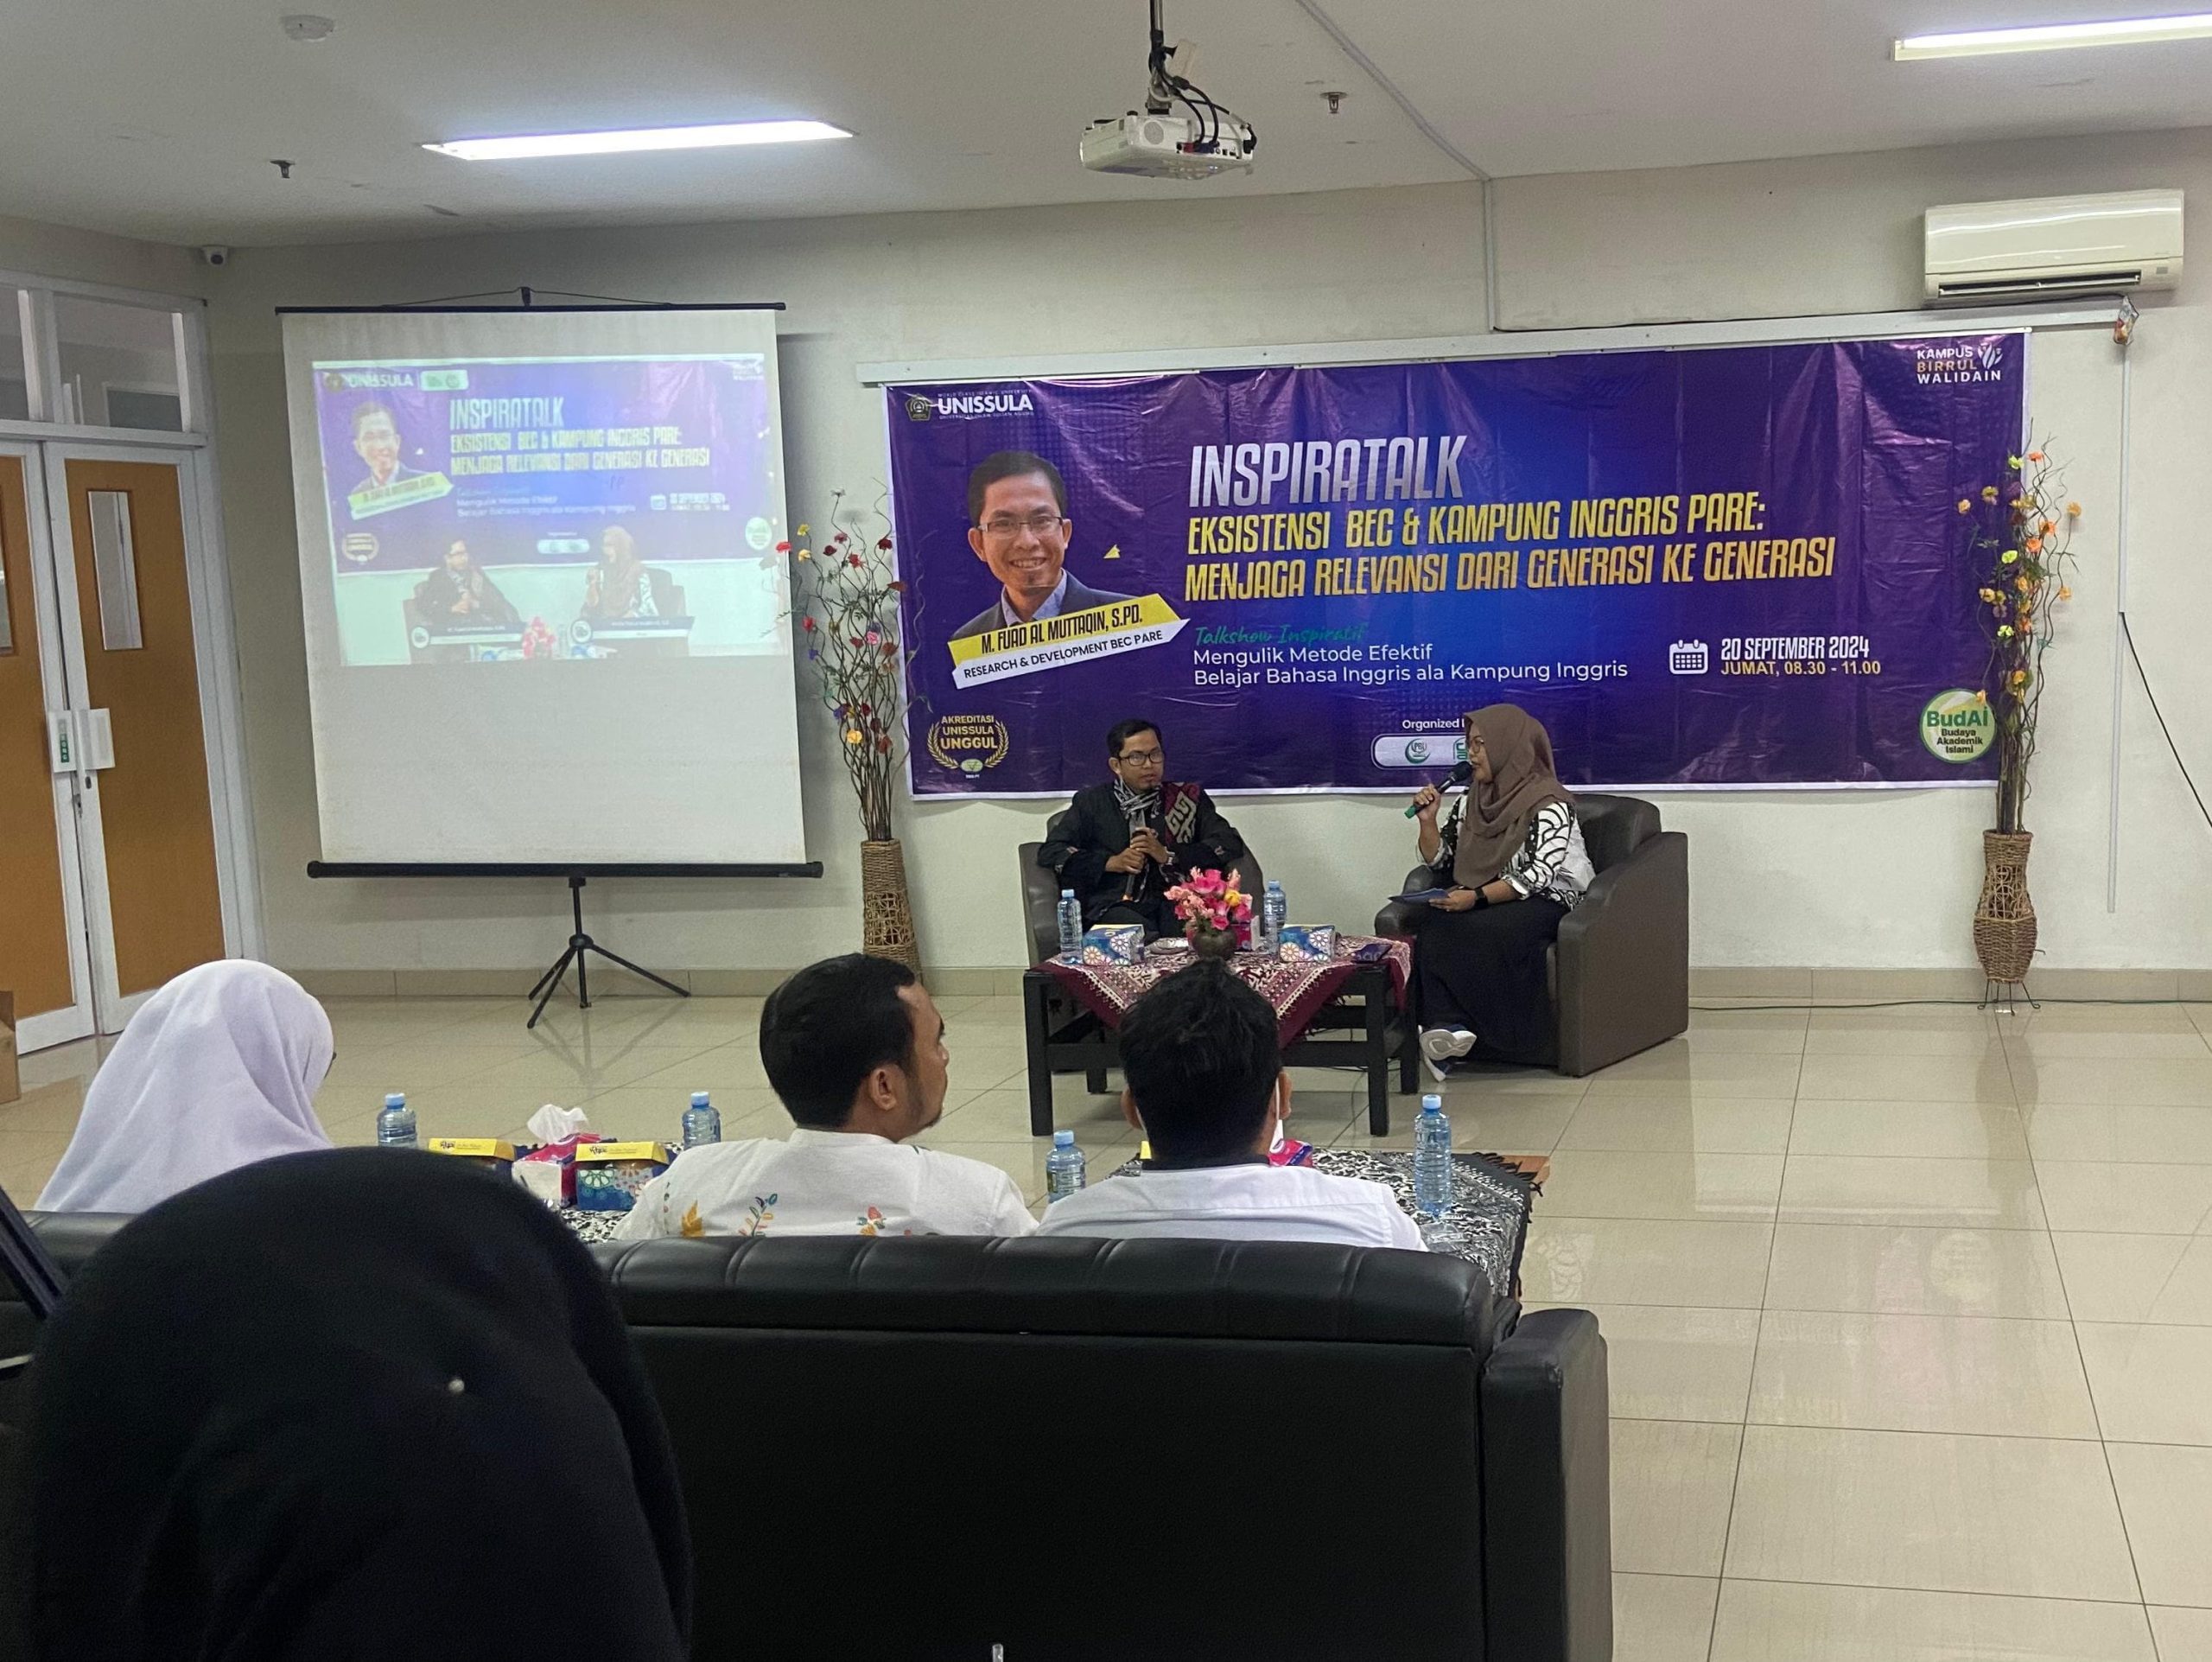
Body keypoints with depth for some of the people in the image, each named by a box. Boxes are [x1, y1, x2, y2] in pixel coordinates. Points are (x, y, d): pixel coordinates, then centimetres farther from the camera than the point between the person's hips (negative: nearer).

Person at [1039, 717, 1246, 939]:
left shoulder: (1188, 799, 18)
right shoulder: (1092, 802, 18)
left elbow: (1232, 845, 6)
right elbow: (1049, 853, 9)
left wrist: (1168, 855, -6)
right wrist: (1111, 863, -4)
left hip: (1178, 901, 1)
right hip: (1115, 905, -1)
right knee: (1143, 936, -36)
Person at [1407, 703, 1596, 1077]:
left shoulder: (1549, 804, -9)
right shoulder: (1472, 801, 13)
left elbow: (1538, 875, -18)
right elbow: (1441, 863, 18)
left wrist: (1476, 897, -25)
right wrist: (1428, 821, 1)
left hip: (1546, 902, -6)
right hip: (1480, 903, 6)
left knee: (1478, 934, -36)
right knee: (1433, 928, -27)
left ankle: (1445, 1025, -27)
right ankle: (1446, 1025, -39)